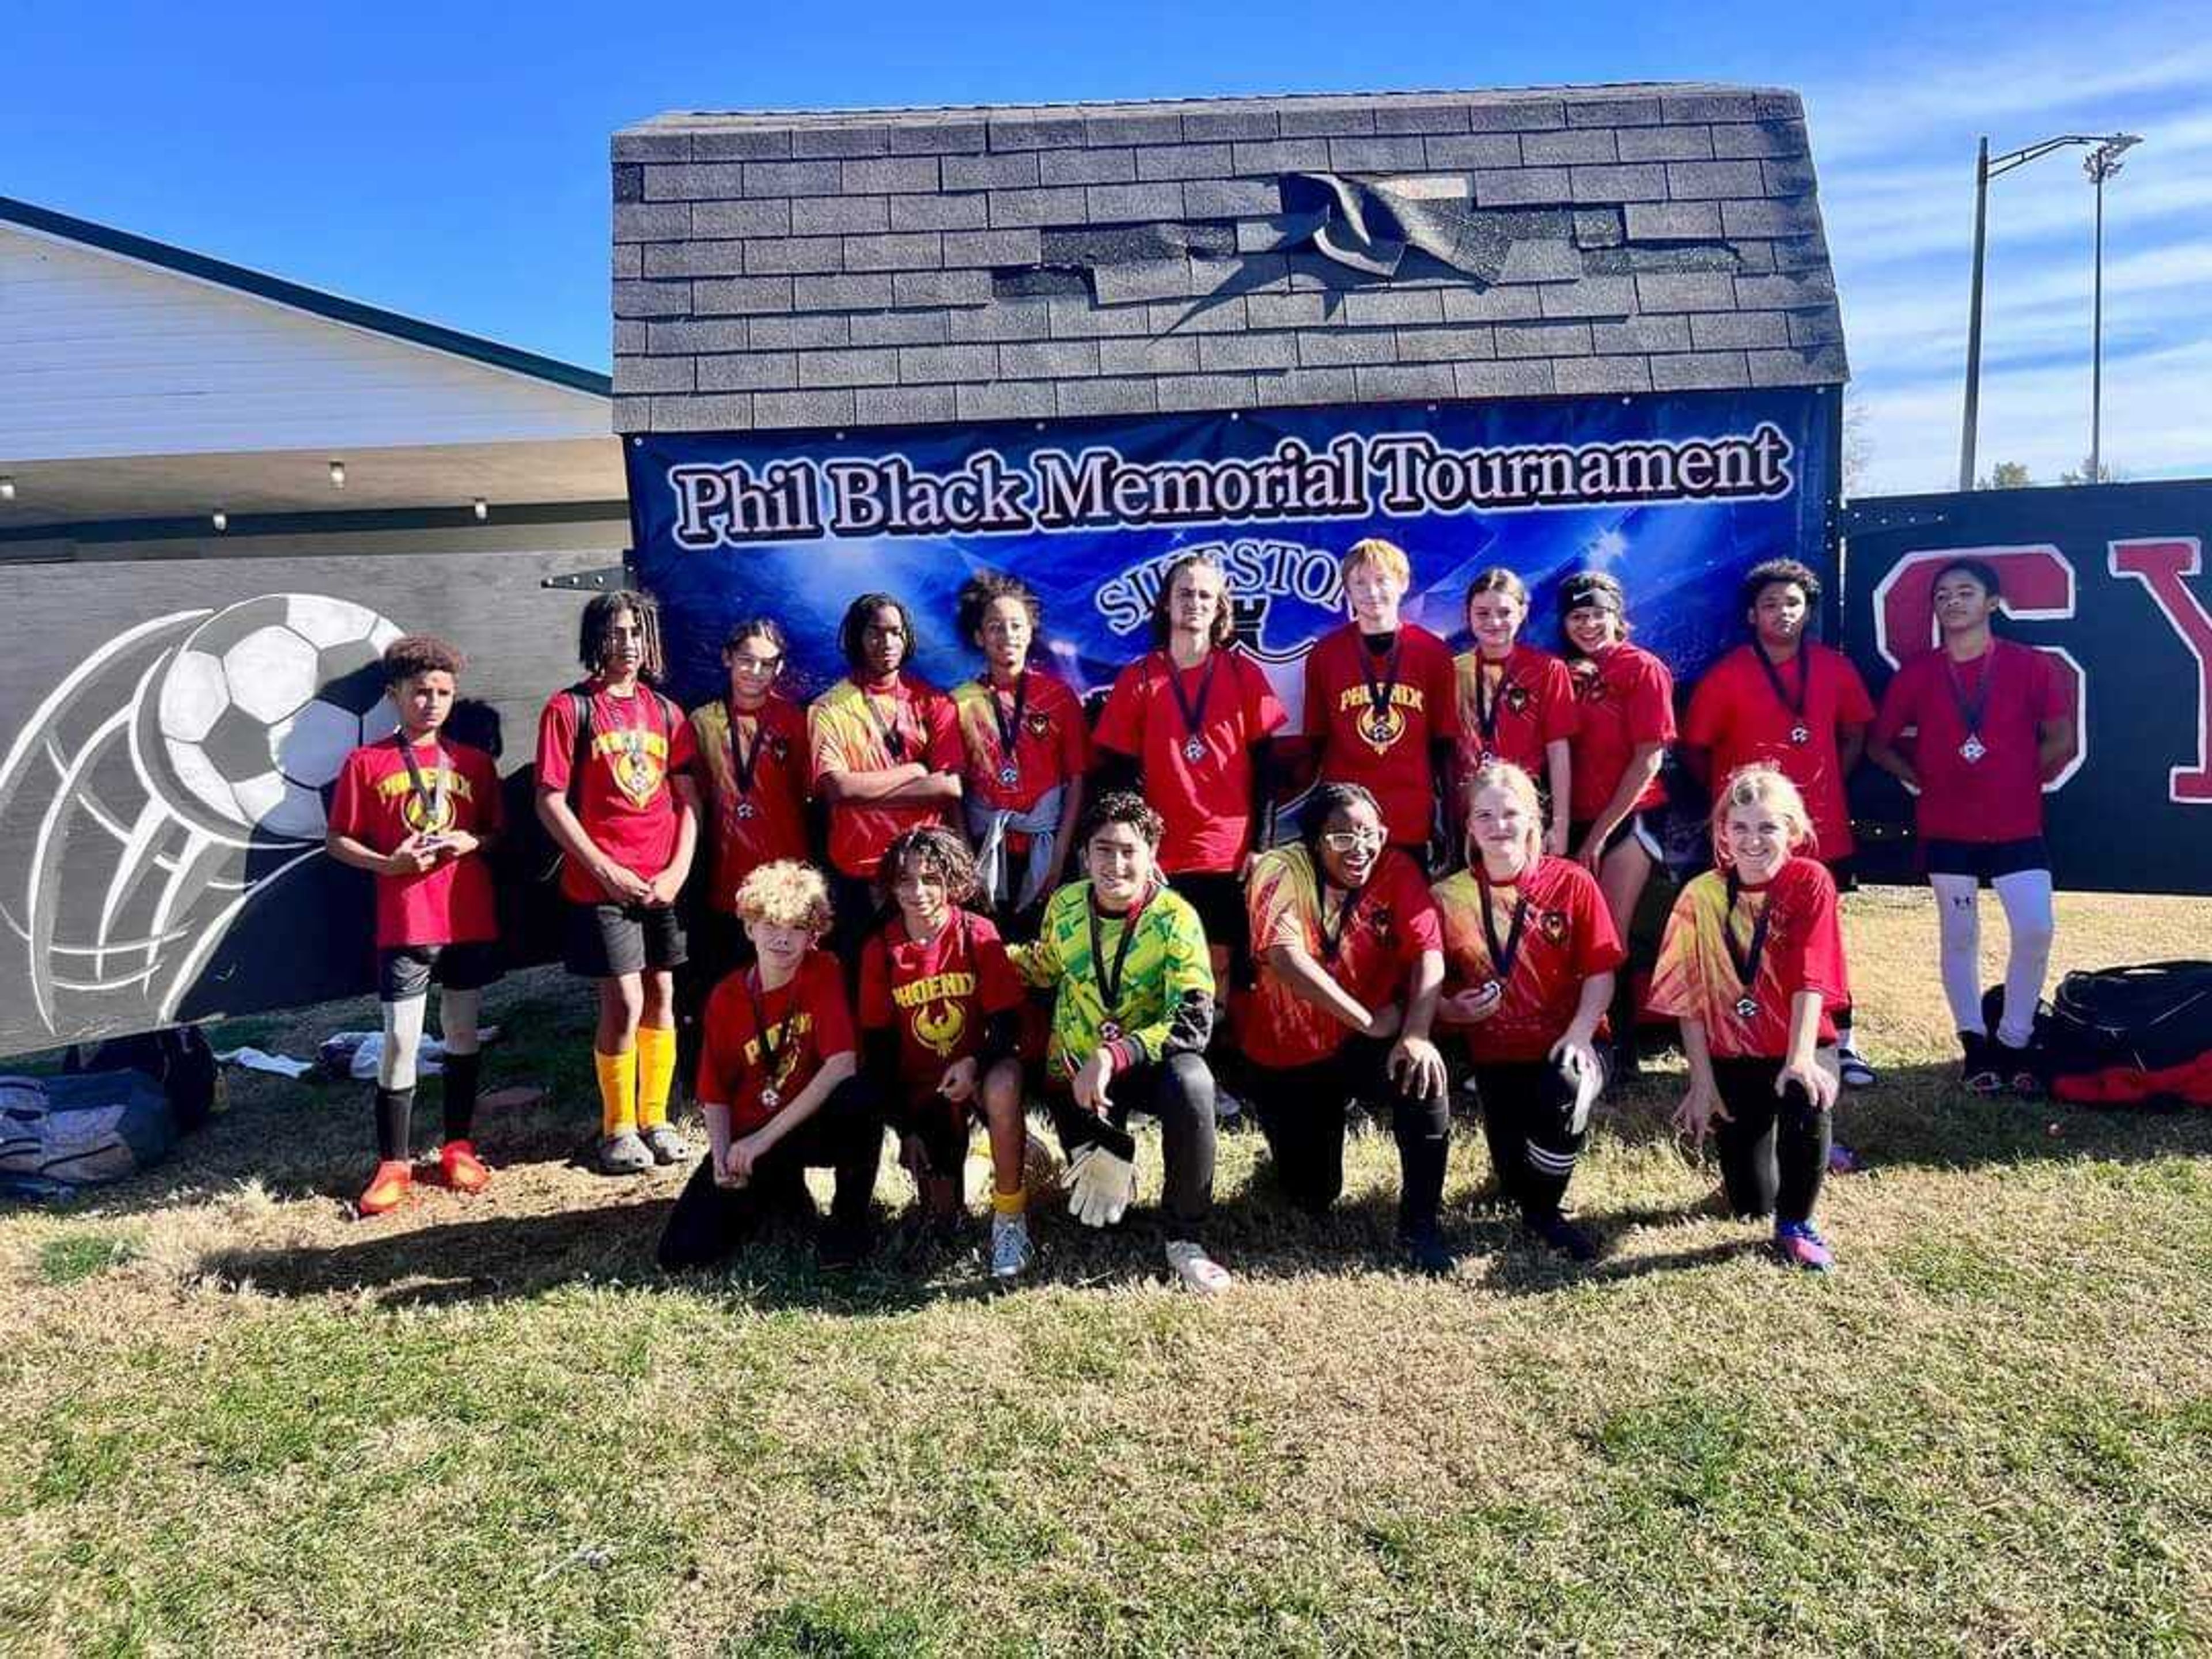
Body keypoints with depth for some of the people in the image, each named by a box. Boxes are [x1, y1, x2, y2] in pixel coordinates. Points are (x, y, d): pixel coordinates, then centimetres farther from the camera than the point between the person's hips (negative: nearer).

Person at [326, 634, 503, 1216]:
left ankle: (458, 1146, 25)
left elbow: (500, 833, 12)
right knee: (400, 1040, -1)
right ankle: (393, 1163, 10)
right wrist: (388, 863, -15)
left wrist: (473, 842, -9)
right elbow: (337, 840, 2)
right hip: (404, 924, -3)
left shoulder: (475, 762, 7)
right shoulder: (367, 763, 0)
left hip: (471, 921, 3)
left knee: (463, 1033, 12)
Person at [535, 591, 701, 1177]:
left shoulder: (666, 712, 10)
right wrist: (607, 870, -11)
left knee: (662, 997, 8)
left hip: (663, 882, 4)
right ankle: (617, 1129, 11)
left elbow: (688, 799, 9)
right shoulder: (569, 708, -3)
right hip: (601, 882, -4)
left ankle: (655, 1119, 22)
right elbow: (550, 803, -7)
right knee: (624, 1002, -5)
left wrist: (678, 869, -3)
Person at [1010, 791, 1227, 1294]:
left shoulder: (1174, 917, -18)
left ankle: (1185, 1241, -19)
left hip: (1148, 1064, -3)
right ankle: (1109, 1155, 37)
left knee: (1191, 1082, -38)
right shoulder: (1064, 904, -7)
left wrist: (1114, 1056, -36)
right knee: (1096, 1215, -1)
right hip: (1075, 1073, 3)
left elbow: (1193, 1021, -27)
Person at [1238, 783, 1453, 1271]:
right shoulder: (1280, 871, -17)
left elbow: (1429, 955, -19)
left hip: (1365, 1046, 1)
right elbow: (1285, 958, -31)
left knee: (1423, 1074, -32)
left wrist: (1416, 1035, -35)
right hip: (1286, 1056, -1)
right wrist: (1368, 1020, -29)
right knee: (1312, 1198, 2)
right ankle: (1301, 1152, 40)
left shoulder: (1396, 869, -10)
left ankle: (1419, 1225, -15)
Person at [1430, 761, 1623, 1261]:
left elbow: (1601, 973, -5)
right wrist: (1451, 1011, -18)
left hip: (1567, 1045, -1)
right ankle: (1532, 1197, 34)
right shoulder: (1449, 896, -1)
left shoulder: (1571, 882, -4)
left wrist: (1579, 1035, -19)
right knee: (1515, 1179, -9)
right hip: (1496, 1054, 2)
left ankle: (1545, 1212, -6)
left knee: (1565, 1091, -35)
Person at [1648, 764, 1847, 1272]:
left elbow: (1810, 981, -20)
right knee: (1750, 1203, 0)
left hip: (1799, 1048, -1)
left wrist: (1800, 1060, -31)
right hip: (1733, 1056, 2)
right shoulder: (1702, 896, -7)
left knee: (1809, 1102, -36)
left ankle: (1796, 1224, -8)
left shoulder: (1811, 881, -12)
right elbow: (1689, 999, -8)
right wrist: (1702, 1082, -11)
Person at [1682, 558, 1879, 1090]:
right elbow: (1694, 748, 0)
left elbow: (1854, 733, 17)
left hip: (1823, 832, 3)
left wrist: (1827, 785, 8)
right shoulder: (1727, 675, -7)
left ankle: (1841, 1042, 21)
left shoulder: (1834, 667, 3)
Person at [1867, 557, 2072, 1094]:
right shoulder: (1916, 674, 1)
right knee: (1960, 938, 7)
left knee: (2037, 931, -9)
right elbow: (1880, 744, 9)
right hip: (1947, 830, 1)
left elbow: (2060, 740, 6)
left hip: (2017, 827, 0)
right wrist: (1924, 779, 1)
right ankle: (1975, 1045, 19)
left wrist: (2021, 780, 4)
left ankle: (2014, 1041, 10)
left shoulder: (2031, 666, -1)